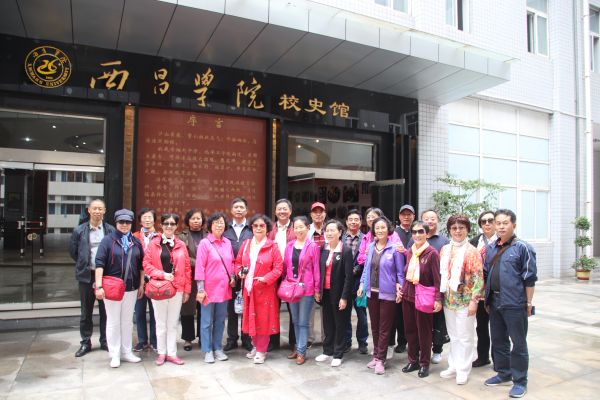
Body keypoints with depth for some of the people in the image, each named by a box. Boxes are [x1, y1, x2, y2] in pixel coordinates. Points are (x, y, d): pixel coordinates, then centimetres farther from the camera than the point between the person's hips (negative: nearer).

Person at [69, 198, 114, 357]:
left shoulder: (111, 230, -1)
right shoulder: (79, 230, 1)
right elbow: (73, 251, 10)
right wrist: (83, 264, 6)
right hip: (86, 275, 1)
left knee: (105, 310, 8)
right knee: (86, 311, 9)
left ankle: (105, 341, 20)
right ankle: (85, 342, 21)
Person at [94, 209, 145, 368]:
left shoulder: (136, 242, 7)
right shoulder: (108, 240, -5)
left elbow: (141, 265, 11)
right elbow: (99, 263, -11)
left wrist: (141, 285, 9)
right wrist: (99, 286, -18)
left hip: (131, 288, 4)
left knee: (127, 321, 13)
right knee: (113, 322, 5)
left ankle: (126, 352, 25)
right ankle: (114, 355, 16)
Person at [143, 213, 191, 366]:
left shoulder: (181, 245, 4)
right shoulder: (154, 243, 0)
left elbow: (187, 268, 5)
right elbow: (147, 264, -4)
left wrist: (187, 289, 2)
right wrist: (163, 274, -17)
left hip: (177, 288, 1)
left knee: (173, 323, 9)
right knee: (161, 323, 9)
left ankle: (172, 353, 19)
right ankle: (161, 353, 21)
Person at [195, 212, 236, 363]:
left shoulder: (227, 242, 6)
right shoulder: (204, 243, -9)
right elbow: (200, 267, -11)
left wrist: (232, 277, 1)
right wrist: (201, 289, -14)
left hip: (224, 288, 5)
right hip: (209, 289, -5)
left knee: (220, 320, 14)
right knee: (207, 322, 6)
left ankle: (217, 348, 27)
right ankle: (207, 351, 18)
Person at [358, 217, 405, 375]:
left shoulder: (395, 248, -10)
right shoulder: (371, 247, 5)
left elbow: (400, 272, -5)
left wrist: (399, 288, -12)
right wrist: (362, 284, 6)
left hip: (387, 293, -5)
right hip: (372, 292, 5)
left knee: (384, 328, 4)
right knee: (374, 326, 15)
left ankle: (380, 359, 14)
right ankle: (376, 356, 28)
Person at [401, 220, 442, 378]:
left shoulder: (432, 253, -11)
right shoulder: (409, 251, 7)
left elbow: (437, 278, -12)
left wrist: (438, 299, -16)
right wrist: (402, 290, 10)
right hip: (408, 295, 6)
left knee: (424, 331, 7)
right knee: (409, 329, 13)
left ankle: (424, 363, 23)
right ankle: (413, 360, 28)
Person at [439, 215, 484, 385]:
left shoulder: (472, 251, -9)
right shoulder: (445, 250, 7)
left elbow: (478, 278, -12)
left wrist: (474, 300, -15)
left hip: (464, 300, -5)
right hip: (448, 300, 5)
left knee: (465, 337, 5)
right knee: (453, 336, 15)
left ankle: (463, 370, 17)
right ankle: (453, 367, 27)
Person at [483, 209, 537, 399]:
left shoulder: (523, 247, -9)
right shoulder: (490, 248, 9)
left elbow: (529, 277, -8)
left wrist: (529, 302, -9)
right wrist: (487, 298, 13)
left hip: (515, 303, -6)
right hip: (494, 301, 6)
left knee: (518, 343, 5)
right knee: (498, 340, 16)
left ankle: (520, 380, 17)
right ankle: (503, 373, 32)